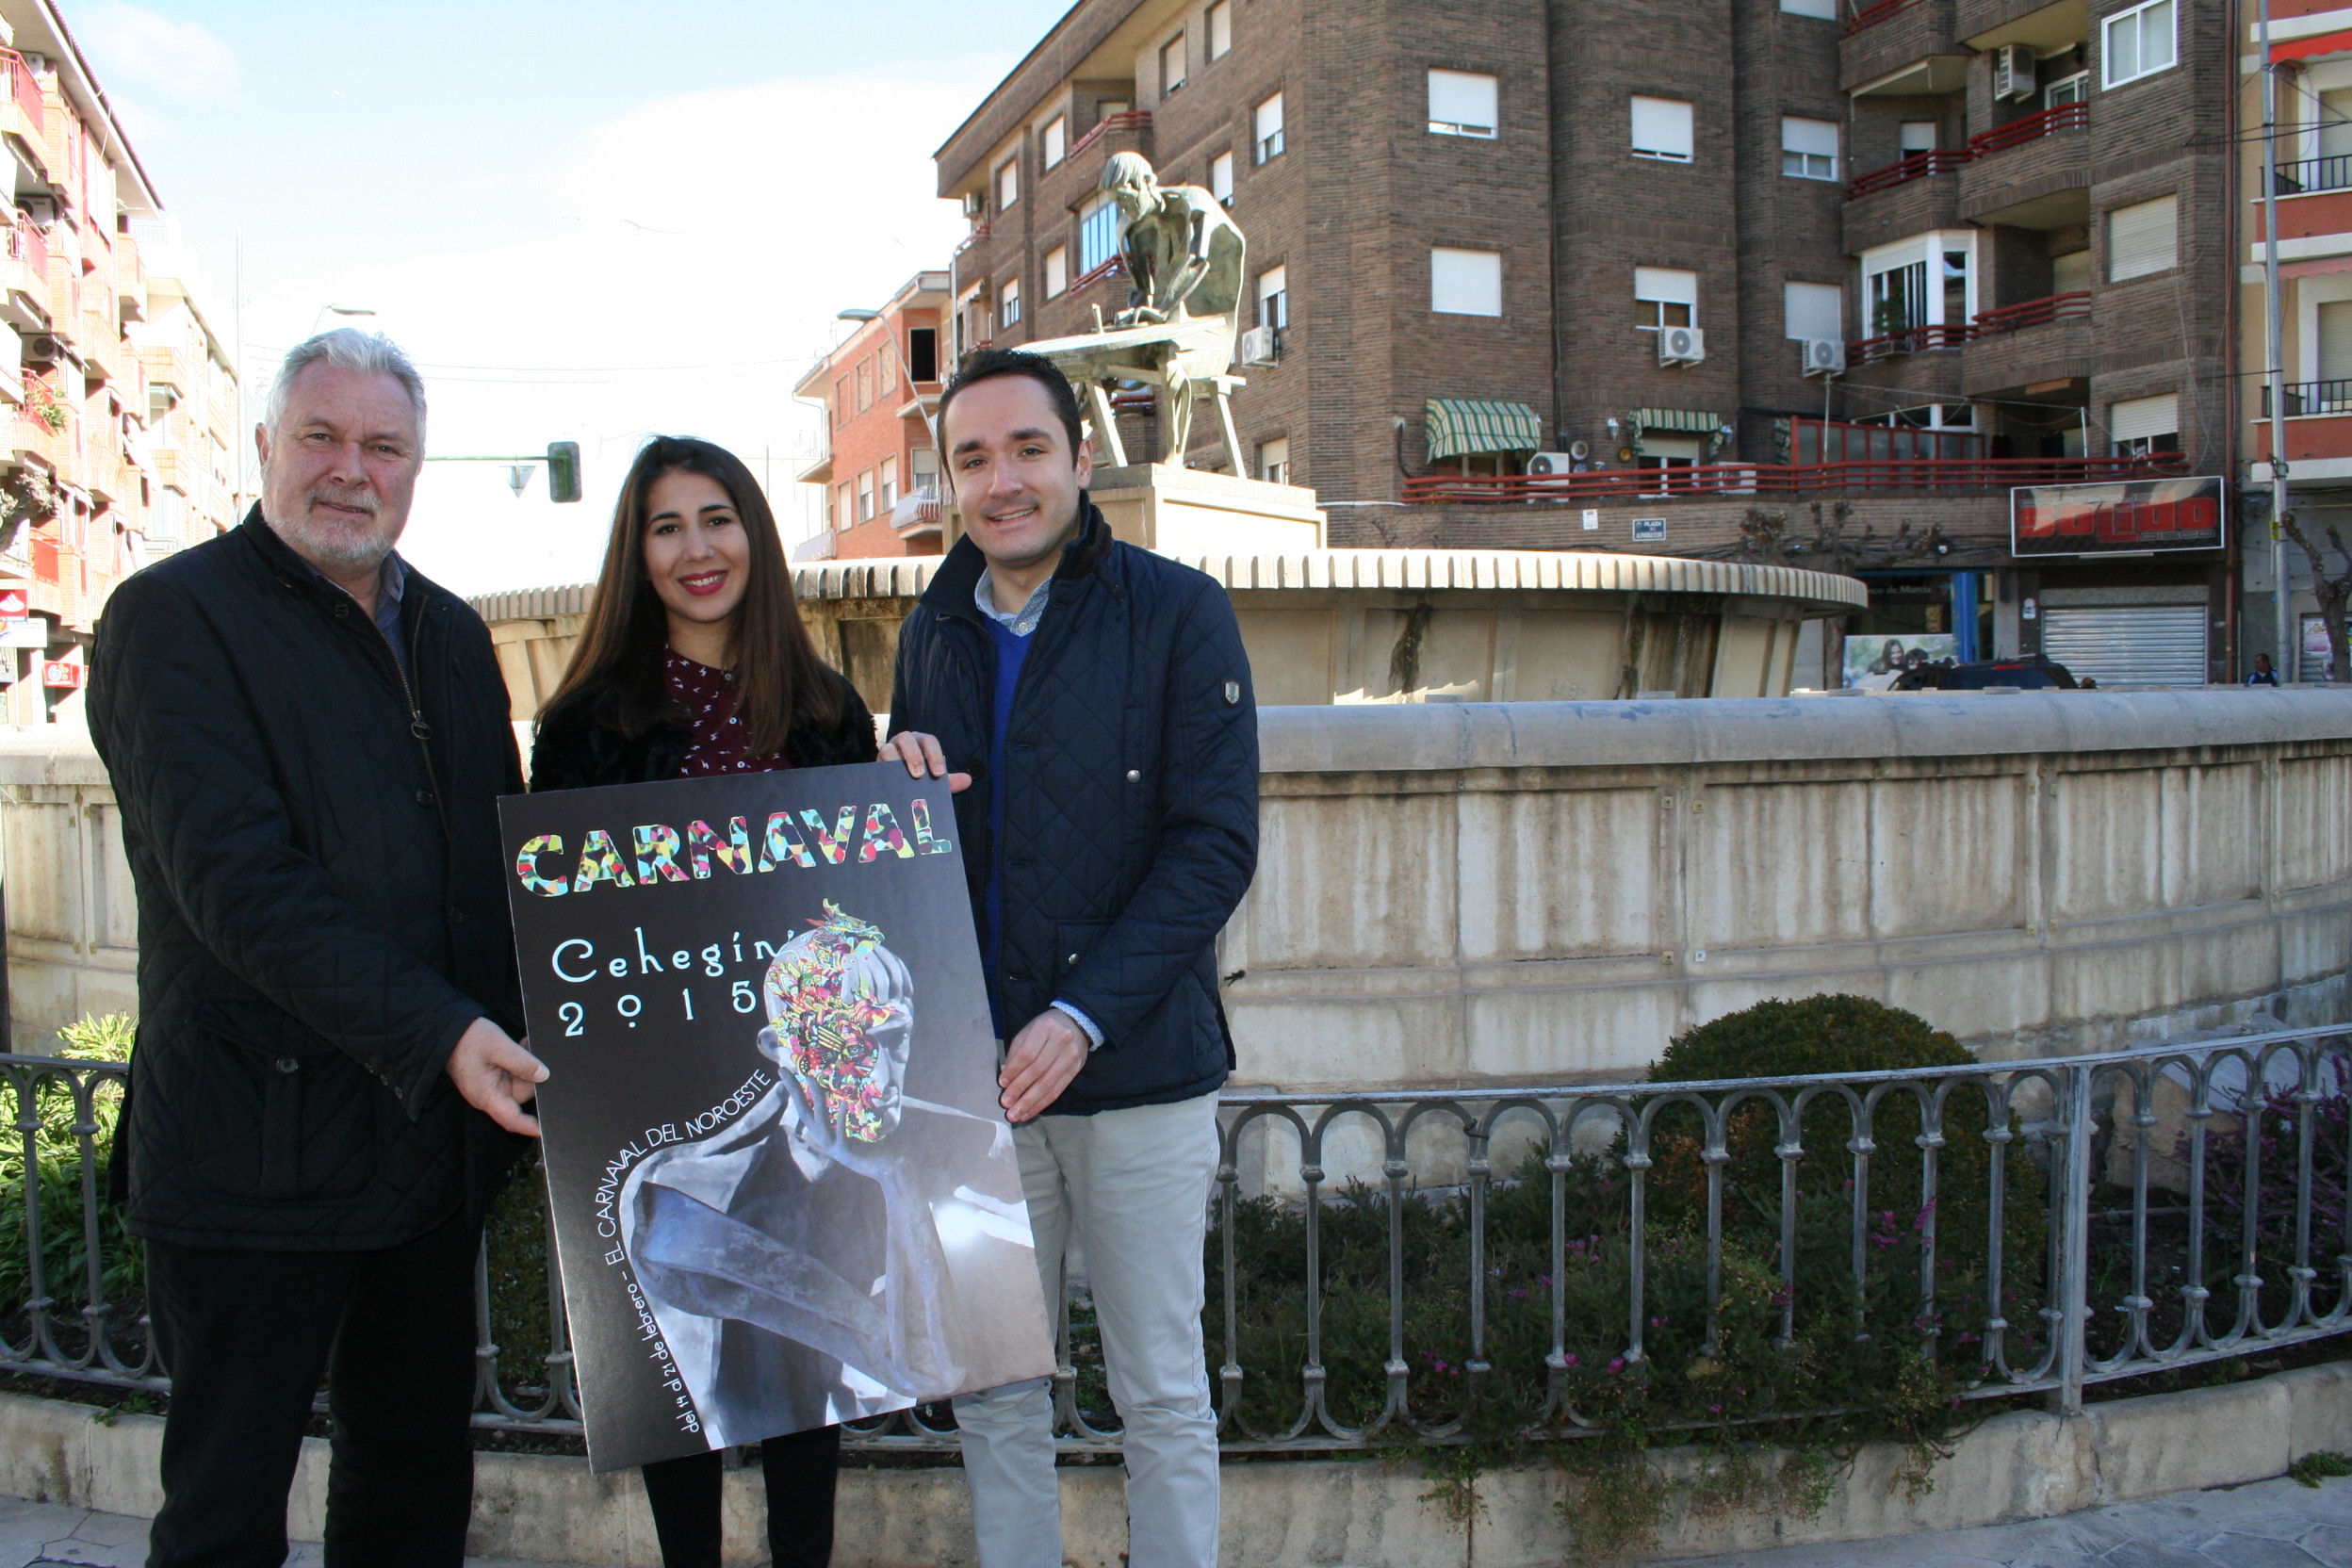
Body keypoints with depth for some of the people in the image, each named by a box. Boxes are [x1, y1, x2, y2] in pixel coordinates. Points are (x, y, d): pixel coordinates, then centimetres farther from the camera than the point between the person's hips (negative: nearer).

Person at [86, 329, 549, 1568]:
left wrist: (514, 1046, 7)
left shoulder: (451, 631, 13)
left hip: (436, 1136, 6)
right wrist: (436, 1033, -26)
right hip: (261, 1150, -6)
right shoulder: (174, 618, -7)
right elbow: (236, 879, -19)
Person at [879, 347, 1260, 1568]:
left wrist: (1082, 1016, -18)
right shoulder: (932, 630, 10)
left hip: (1139, 1070, -4)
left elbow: (1216, 844, -10)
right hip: (974, 1071, 4)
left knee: (1163, 1397, 8)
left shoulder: (1177, 611, -5)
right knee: (992, 1393, 13)